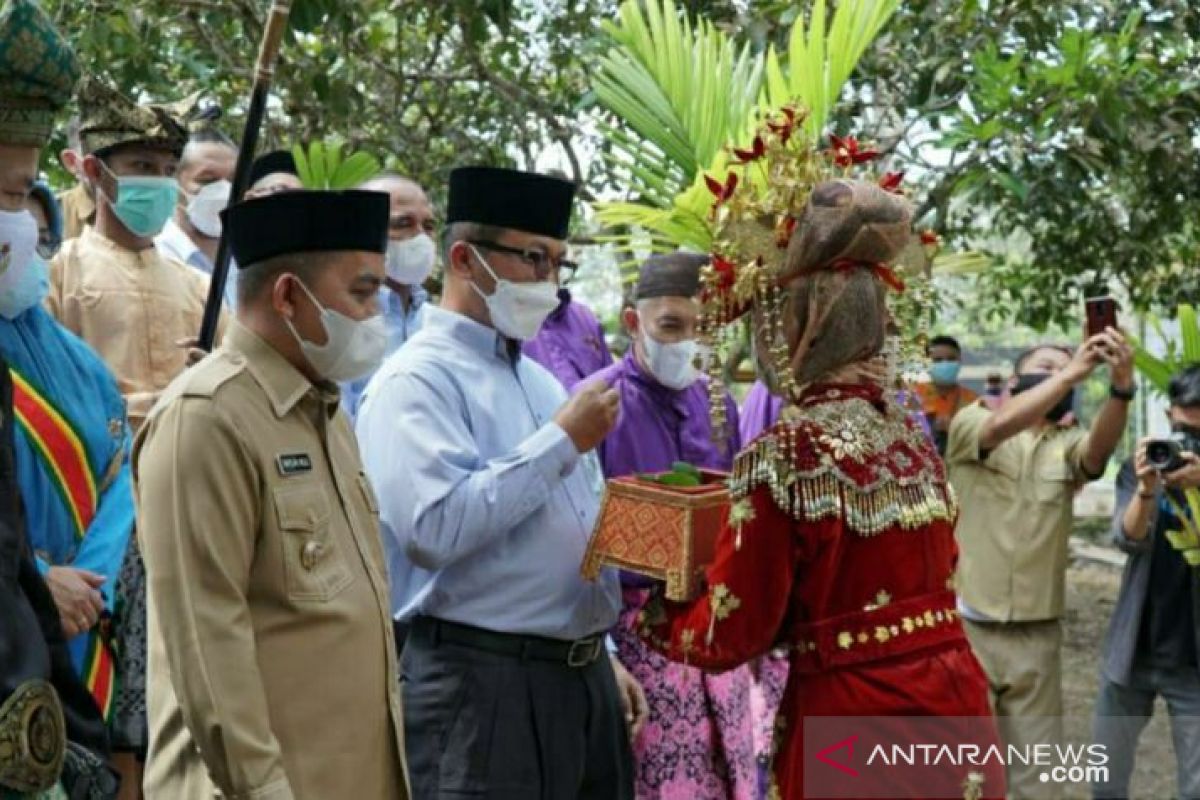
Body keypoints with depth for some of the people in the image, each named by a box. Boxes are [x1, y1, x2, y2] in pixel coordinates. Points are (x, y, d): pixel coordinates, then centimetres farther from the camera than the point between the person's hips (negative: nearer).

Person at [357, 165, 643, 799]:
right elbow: (436, 528, -26)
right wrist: (561, 441, -17)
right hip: (483, 685, -8)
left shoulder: (540, 378, 17)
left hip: (584, 677, 8)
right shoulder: (417, 381, -11)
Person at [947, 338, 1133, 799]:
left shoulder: (1067, 444, 7)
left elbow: (1101, 448, -16)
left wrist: (1121, 386, -34)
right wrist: (1070, 373, -30)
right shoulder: (970, 423, 1)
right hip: (965, 626, -2)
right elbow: (1002, 426, -22)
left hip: (1037, 635, 3)